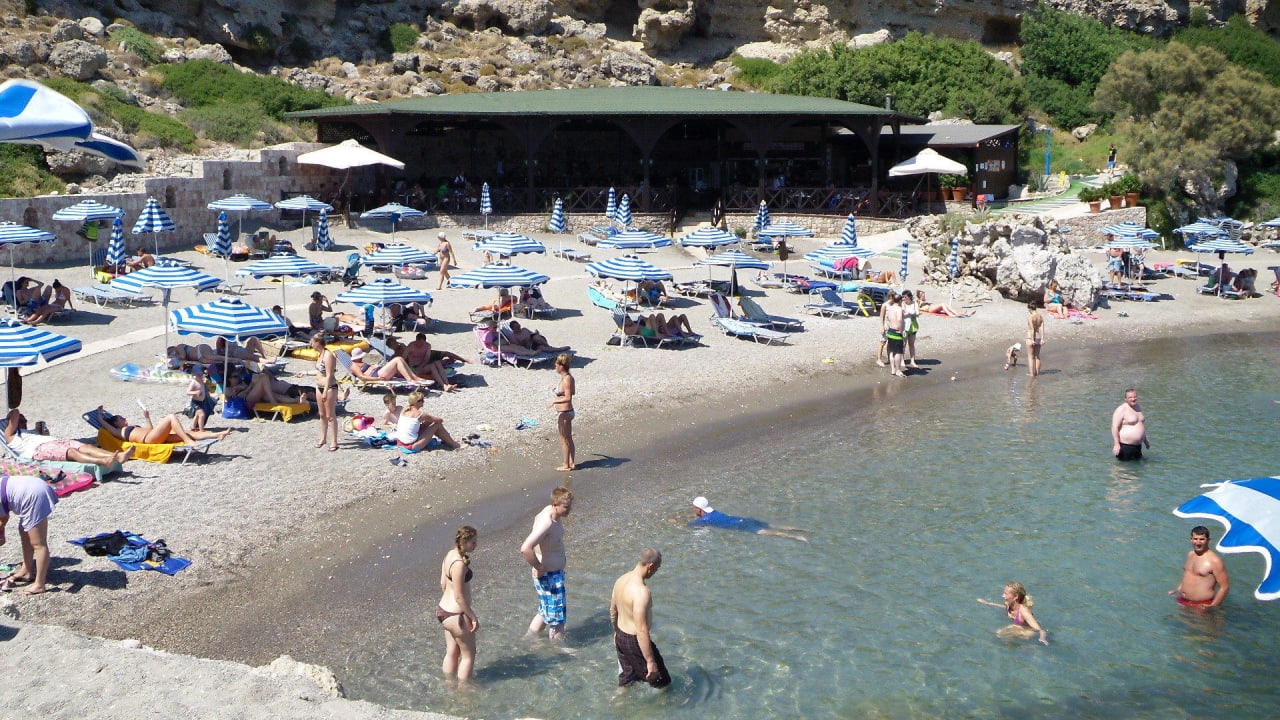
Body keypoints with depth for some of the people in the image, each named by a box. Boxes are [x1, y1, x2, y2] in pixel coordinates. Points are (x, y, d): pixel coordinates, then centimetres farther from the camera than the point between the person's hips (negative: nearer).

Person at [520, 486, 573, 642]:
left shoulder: (550, 511, -1)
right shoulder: (546, 524, -30)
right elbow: (525, 549, -41)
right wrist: (538, 567, -25)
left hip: (556, 572, 10)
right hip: (549, 576, -10)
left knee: (546, 613, 25)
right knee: (557, 619, 4)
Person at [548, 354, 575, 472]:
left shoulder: (566, 379, -22)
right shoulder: (569, 377, 5)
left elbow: (568, 398, -27)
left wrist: (554, 402, -24)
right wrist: (557, 390, 26)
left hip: (563, 413, -10)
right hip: (569, 411, 10)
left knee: (564, 440, 1)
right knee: (569, 439, 17)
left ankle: (566, 465, 10)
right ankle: (571, 463, 26)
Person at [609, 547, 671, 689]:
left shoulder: (621, 580, -2)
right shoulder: (641, 591, -30)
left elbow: (613, 611, 14)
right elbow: (642, 630, -30)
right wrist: (650, 661, -24)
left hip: (621, 637, 9)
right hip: (635, 642, -9)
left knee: (625, 682, 26)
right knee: (662, 682, 9)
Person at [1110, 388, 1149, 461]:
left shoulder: (1138, 407, 11)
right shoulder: (1121, 410, -13)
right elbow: (1115, 427, -18)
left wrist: (1145, 440, 27)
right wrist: (1116, 444, -23)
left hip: (1137, 445, 8)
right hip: (1124, 446, -8)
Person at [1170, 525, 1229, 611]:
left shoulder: (1214, 561, -16)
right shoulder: (1190, 554, 9)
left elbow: (1225, 587, -16)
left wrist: (1213, 606, -23)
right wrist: (1177, 590, 19)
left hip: (1201, 606, -7)